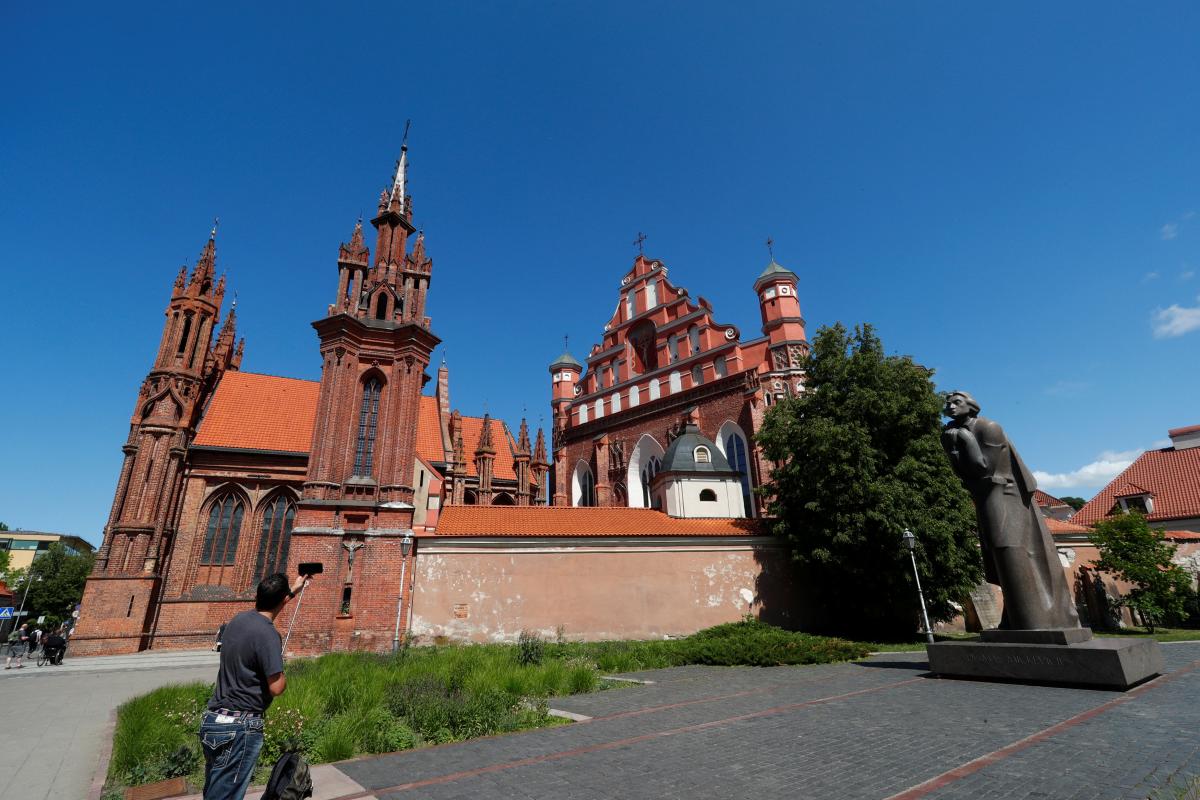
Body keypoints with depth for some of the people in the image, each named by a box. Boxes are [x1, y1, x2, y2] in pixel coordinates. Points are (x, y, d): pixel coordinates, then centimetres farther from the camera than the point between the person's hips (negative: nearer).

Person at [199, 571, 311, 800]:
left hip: (212, 720, 9)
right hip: (239, 727, -9)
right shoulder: (267, 634, -21)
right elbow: (276, 688, -21)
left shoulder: (237, 620, 4)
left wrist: (293, 589, 40)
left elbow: (264, 604, 28)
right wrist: (283, 674, 0)